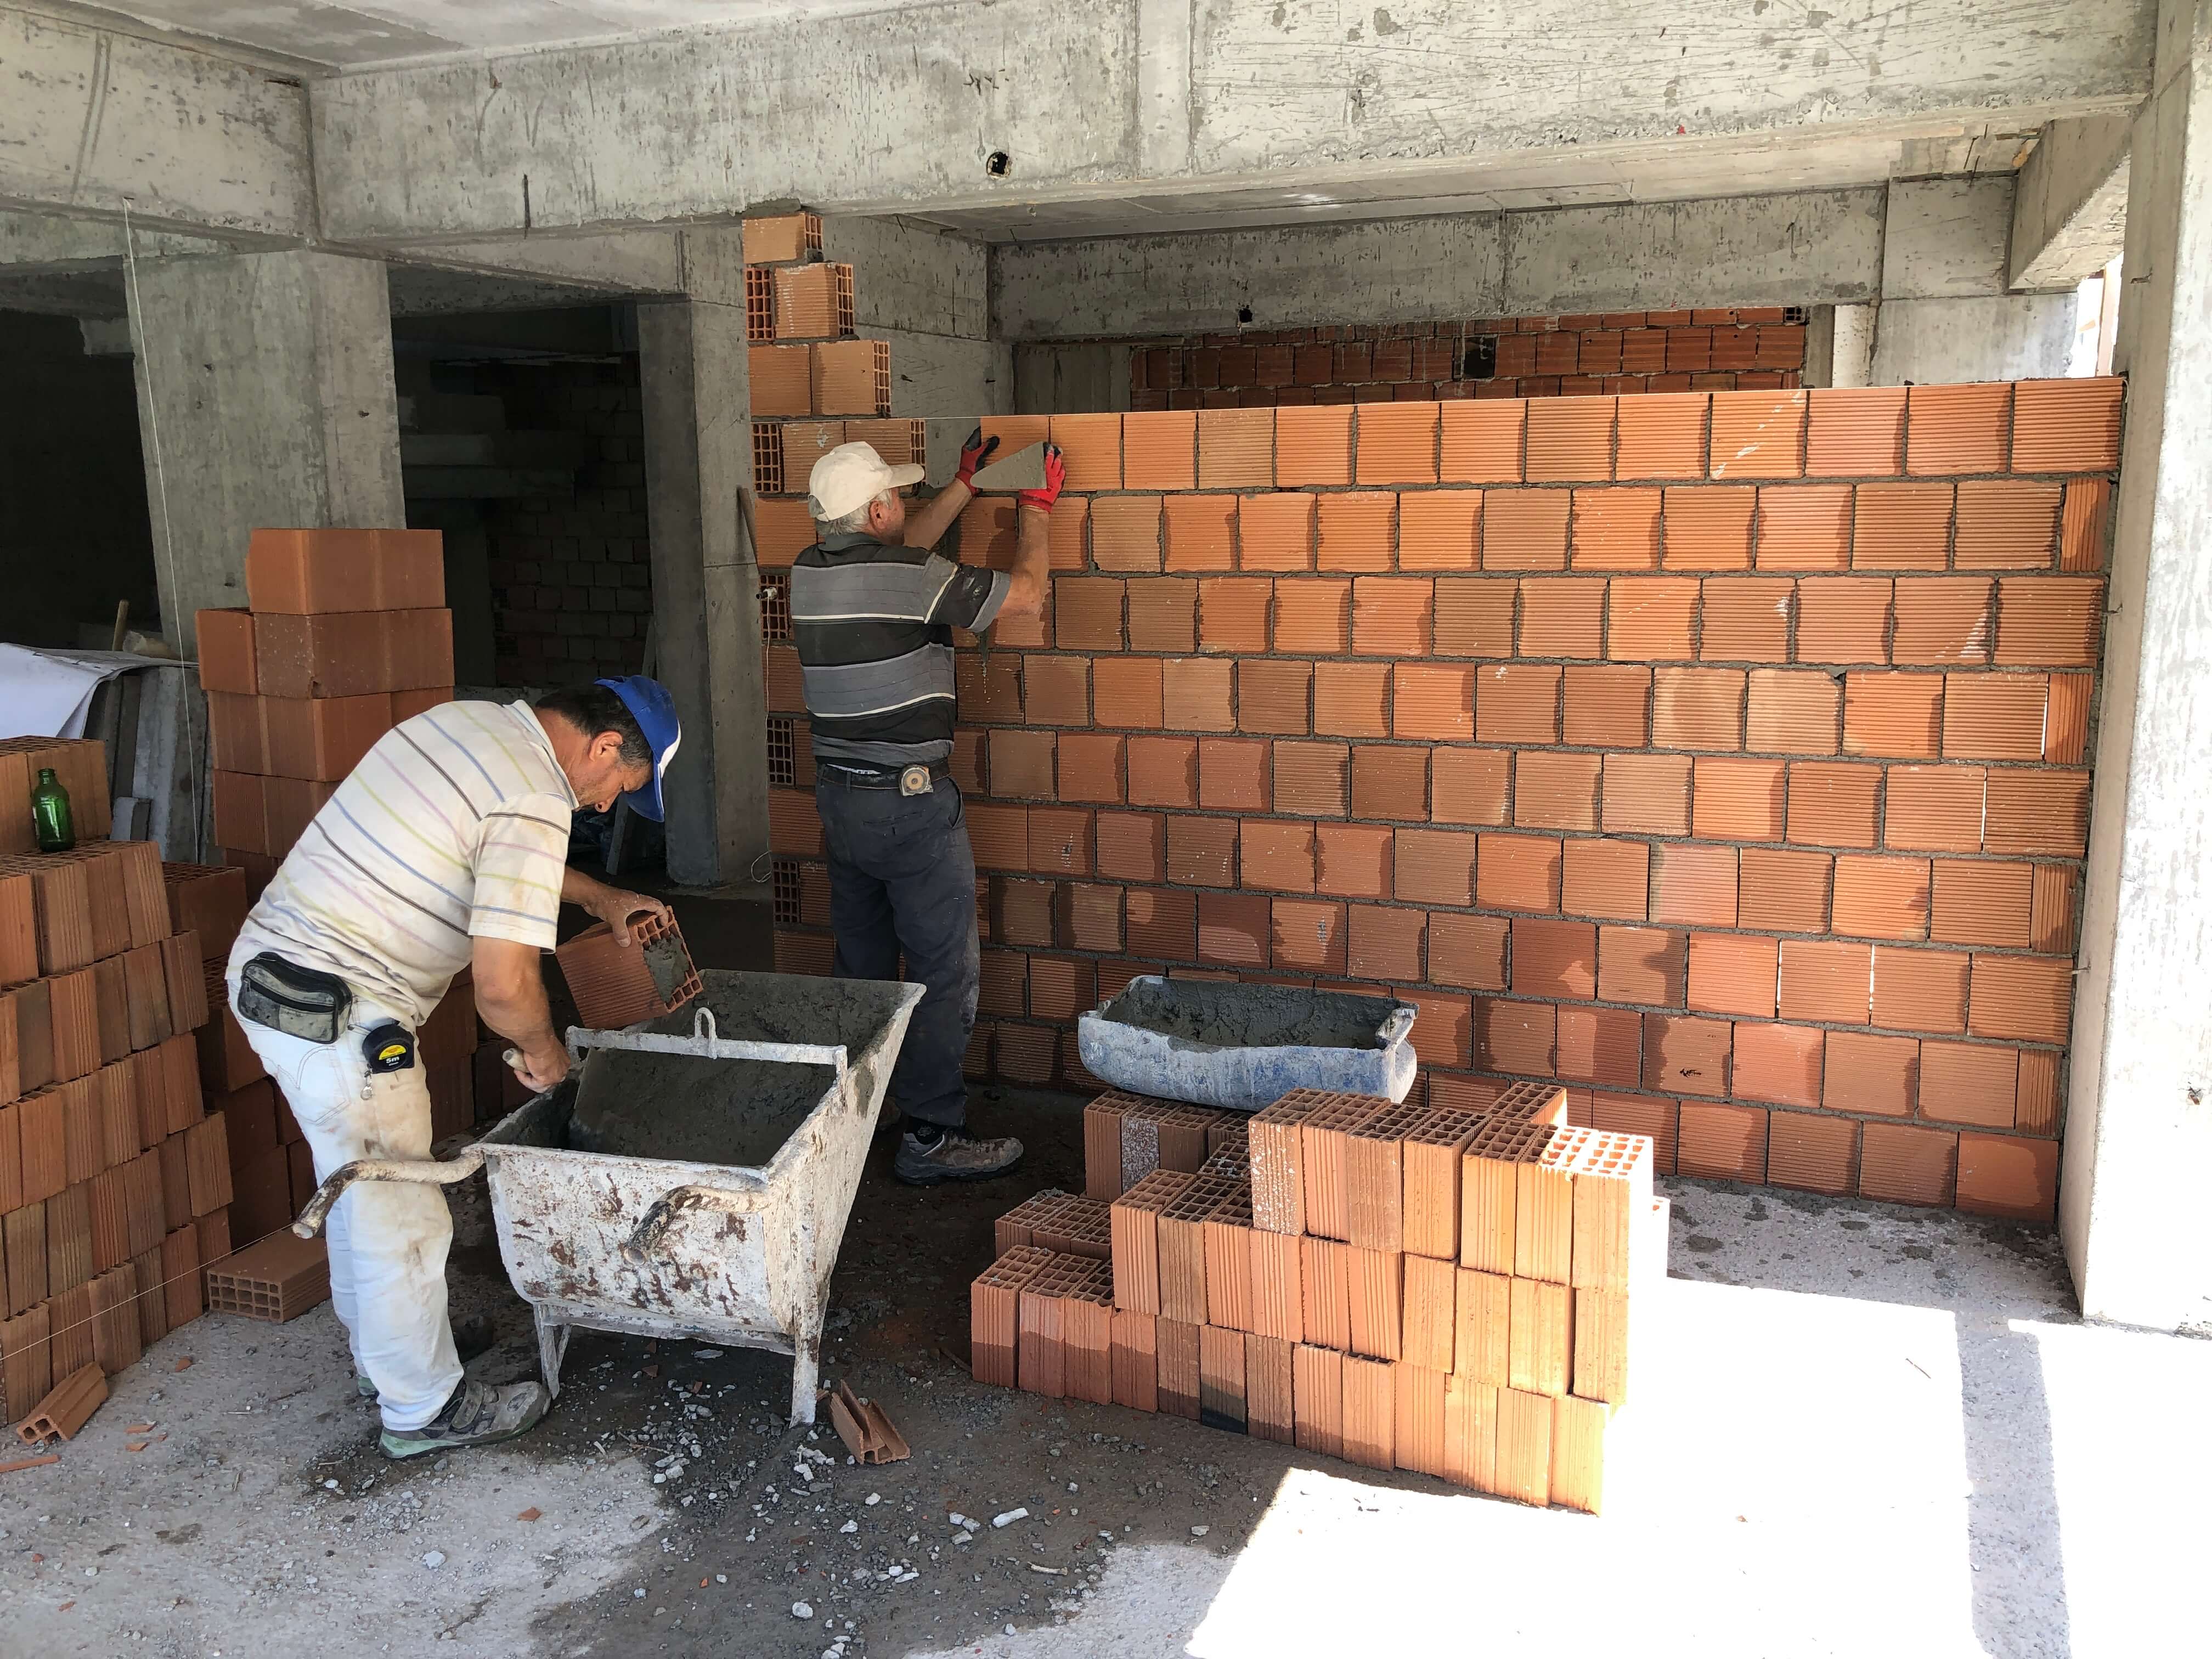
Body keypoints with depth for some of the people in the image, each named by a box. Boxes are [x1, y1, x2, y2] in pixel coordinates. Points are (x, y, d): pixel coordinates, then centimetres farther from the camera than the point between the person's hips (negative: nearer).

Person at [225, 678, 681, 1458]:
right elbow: (503, 983, -25)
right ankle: (423, 1407, 23)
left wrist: (600, 898, 29)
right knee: (401, 1218, 6)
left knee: (359, 1186, 26)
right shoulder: (535, 803, -20)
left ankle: (379, 1352, 45)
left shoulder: (465, 720, 8)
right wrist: (543, 1049, -5)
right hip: (339, 1013, -10)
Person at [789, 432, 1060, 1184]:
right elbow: (1026, 594, -9)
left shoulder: (809, 570, 4)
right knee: (945, 972, 2)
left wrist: (966, 482, 27)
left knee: (860, 965, 19)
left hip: (839, 797, 8)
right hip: (911, 803, -8)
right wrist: (1034, 508, 6)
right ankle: (931, 1136, 6)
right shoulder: (910, 578, -19)